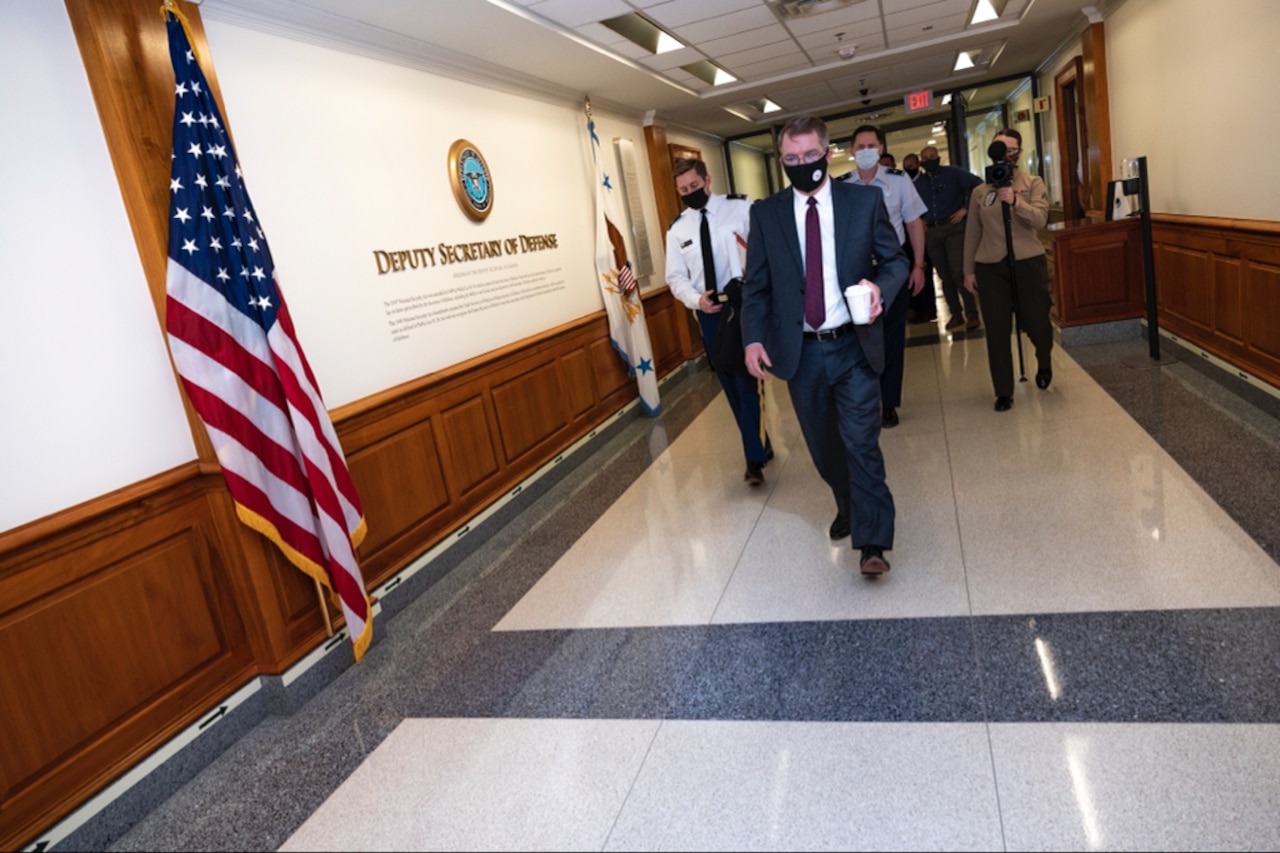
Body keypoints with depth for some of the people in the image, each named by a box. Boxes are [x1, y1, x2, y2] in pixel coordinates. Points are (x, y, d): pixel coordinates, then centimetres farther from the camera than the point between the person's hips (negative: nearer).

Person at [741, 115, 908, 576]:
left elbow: (895, 258, 5)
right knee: (823, 444, 15)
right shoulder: (765, 213, 2)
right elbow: (756, 284, 4)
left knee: (861, 443, -6)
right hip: (800, 351, 2)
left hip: (854, 346, -2)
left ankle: (871, 542, 2)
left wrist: (881, 286, -17)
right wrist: (754, 337, -9)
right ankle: (847, 506, 40)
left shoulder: (866, 200, 0)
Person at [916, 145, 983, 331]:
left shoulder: (953, 173, -2)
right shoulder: (918, 183, 10)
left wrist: (966, 208, -11)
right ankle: (956, 314, 17)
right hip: (931, 231, 5)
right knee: (945, 276, 8)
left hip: (954, 227, -5)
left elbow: (978, 184, -8)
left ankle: (972, 314, -6)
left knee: (959, 272, -14)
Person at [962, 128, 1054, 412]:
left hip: (1028, 261, -1)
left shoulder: (1033, 183, 3)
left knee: (1035, 322, 1)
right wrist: (968, 270, 9)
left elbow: (1040, 219, -12)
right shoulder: (980, 191, 9)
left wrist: (1015, 201, -28)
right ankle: (1004, 392, 11)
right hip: (990, 266, 1)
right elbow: (972, 233, 12)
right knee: (997, 330, 0)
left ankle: (1044, 362, 37)